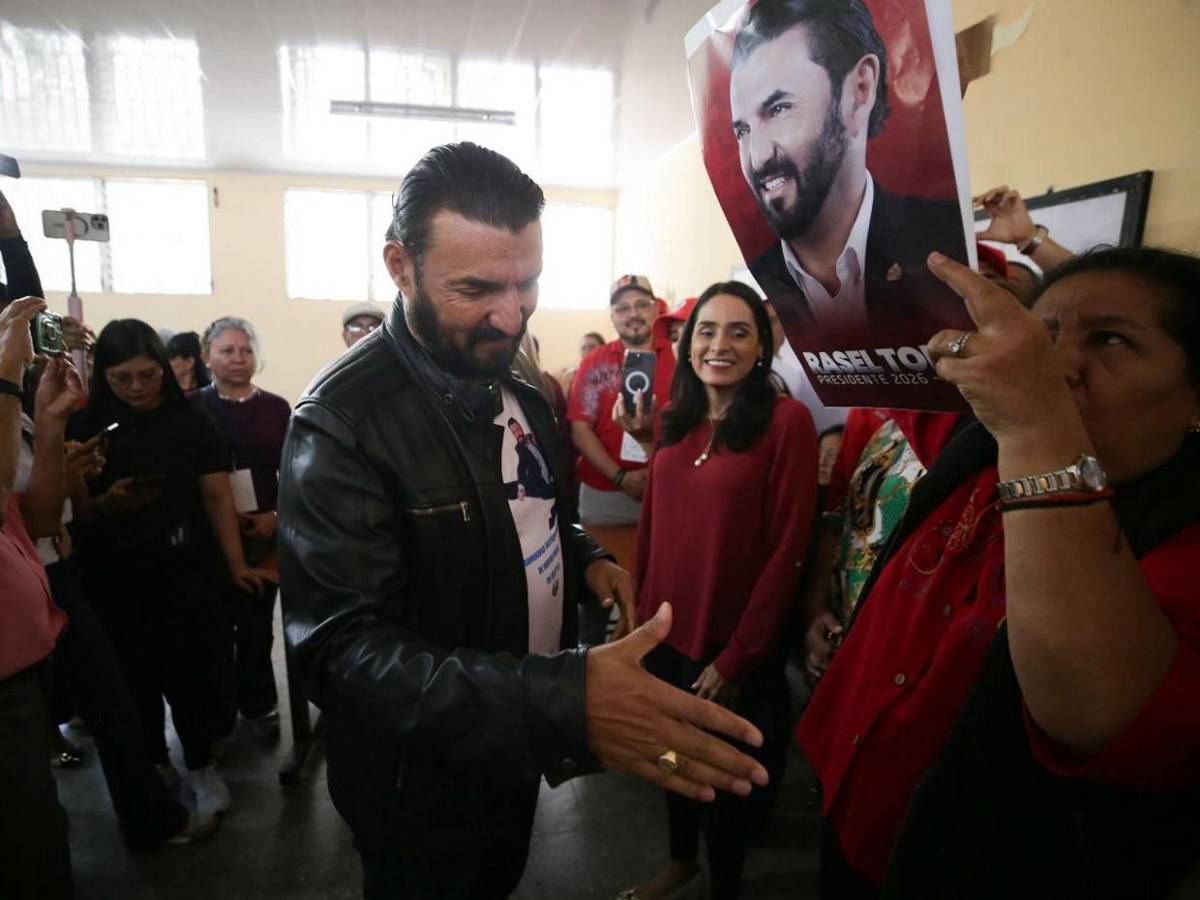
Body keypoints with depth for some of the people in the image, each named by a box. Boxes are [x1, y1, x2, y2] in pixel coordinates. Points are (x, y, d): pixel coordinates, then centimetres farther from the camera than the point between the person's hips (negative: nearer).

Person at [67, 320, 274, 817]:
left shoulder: (192, 423, -2)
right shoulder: (85, 427, 0)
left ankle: (201, 766, 22)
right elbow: (78, 511, 1)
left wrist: (237, 564, -14)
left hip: (185, 575, -1)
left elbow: (217, 497, -4)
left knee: (188, 672, 2)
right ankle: (153, 764, 32)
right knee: (135, 676, 10)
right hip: (114, 581, 1)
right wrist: (107, 503, -22)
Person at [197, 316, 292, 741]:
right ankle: (218, 713, 23)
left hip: (265, 534, 2)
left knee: (258, 625, 12)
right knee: (217, 626, 7)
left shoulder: (276, 408, 4)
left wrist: (276, 516, -8)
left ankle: (258, 704, 28)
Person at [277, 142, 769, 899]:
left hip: (521, 744, 7)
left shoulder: (520, 385, -2)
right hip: (422, 781, -6)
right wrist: (568, 700, -45)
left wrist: (584, 558, -7)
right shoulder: (342, 422, -27)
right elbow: (343, 652, -33)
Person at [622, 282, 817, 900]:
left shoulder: (787, 421, -15)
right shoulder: (677, 421, 4)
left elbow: (786, 551, -16)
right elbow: (651, 523, 7)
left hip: (730, 645, -5)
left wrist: (737, 655, -15)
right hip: (664, 631, 6)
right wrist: (640, 610, 5)